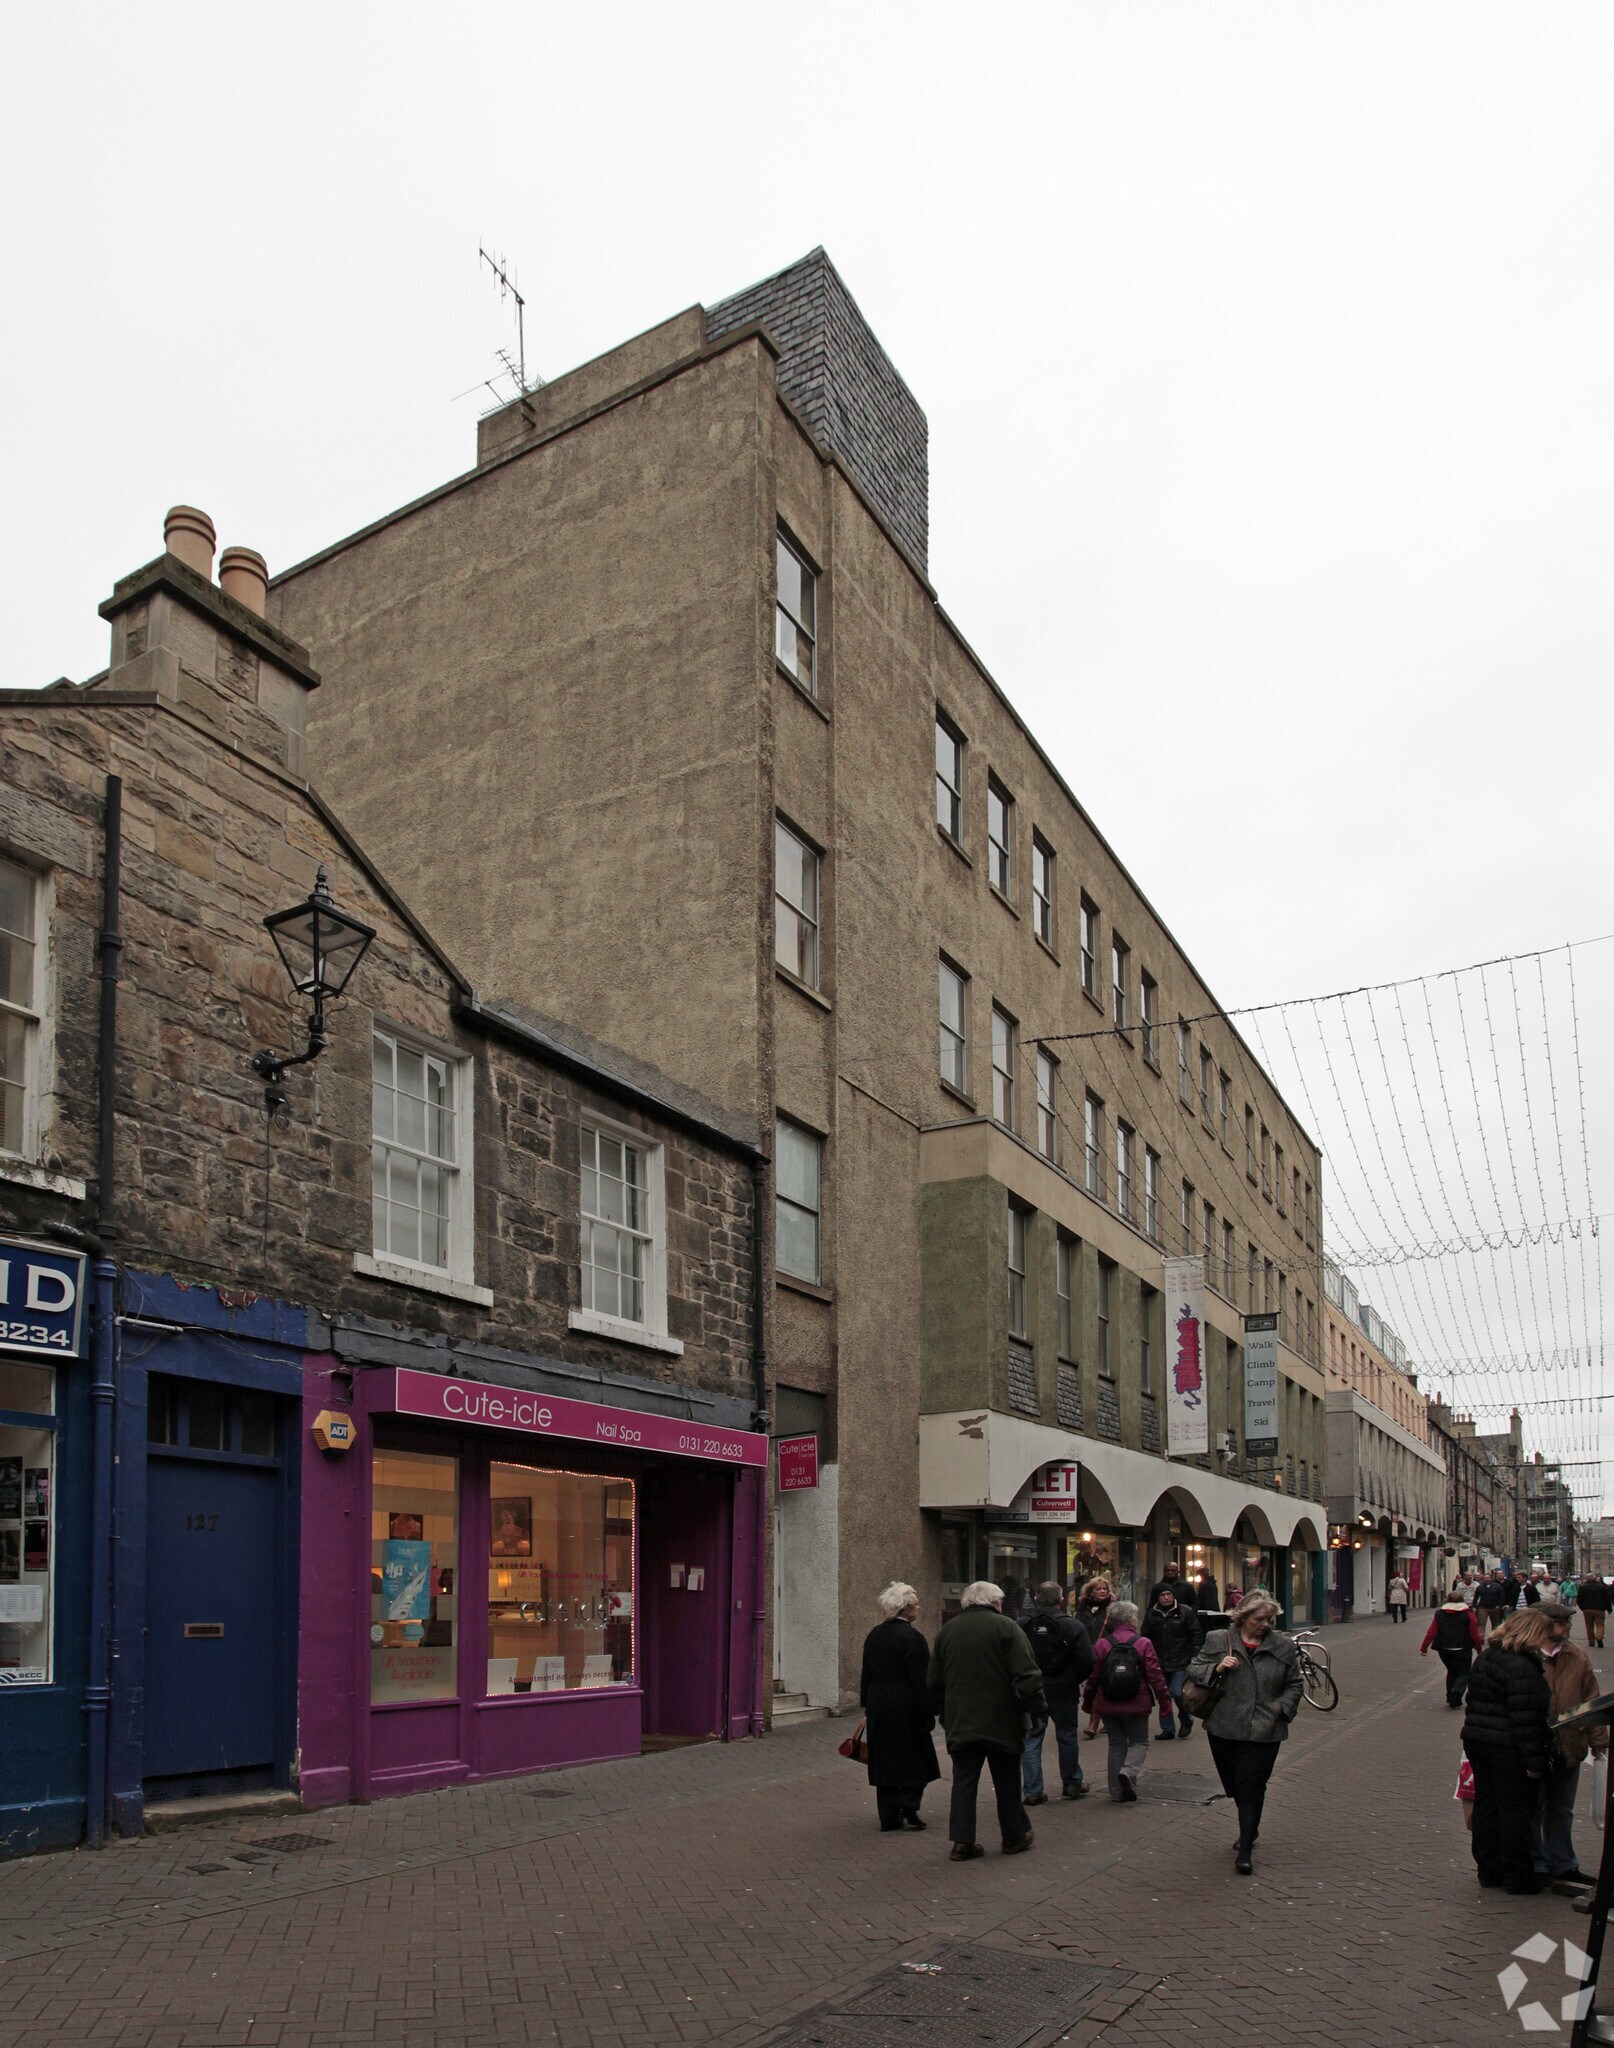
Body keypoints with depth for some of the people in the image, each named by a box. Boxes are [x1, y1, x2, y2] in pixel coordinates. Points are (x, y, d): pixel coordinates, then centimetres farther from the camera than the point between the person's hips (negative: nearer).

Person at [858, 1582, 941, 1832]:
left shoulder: (873, 1635, 7)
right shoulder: (912, 1638, -15)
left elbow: (866, 1674, 12)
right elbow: (920, 1680, -16)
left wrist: (867, 1706, 19)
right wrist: (927, 1715, -10)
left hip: (877, 1706, 7)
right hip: (905, 1707, -7)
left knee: (884, 1760, 12)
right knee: (914, 1761, 7)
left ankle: (889, 1818, 15)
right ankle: (907, 1808, -3)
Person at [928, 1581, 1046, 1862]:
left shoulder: (947, 1630, 8)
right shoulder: (1006, 1628, -8)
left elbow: (935, 1680, 15)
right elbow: (1026, 1676, -14)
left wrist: (941, 1712, 25)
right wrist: (1038, 1709, -4)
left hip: (960, 1722, 3)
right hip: (1001, 1722, -3)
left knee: (963, 1780, 7)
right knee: (1007, 1781, 11)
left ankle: (962, 1841, 4)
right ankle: (1014, 1836, 21)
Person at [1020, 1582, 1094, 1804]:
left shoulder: (1022, 1626, -5)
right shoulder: (1072, 1625, -9)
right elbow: (1086, 1660, -12)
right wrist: (1074, 1680, 5)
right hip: (1064, 1692, -1)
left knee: (1031, 1740, 7)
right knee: (1068, 1737, 17)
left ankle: (1033, 1791, 5)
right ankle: (1072, 1783, 28)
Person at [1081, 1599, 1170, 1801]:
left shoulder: (1101, 1644, -3)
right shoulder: (1143, 1644, -9)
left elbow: (1093, 1676, 1)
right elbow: (1155, 1676, -8)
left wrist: (1087, 1701, 15)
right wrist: (1165, 1701, 3)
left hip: (1107, 1707, 2)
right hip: (1136, 1706, -2)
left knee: (1116, 1745, 15)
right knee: (1139, 1742, 14)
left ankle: (1117, 1790, 13)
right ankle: (1129, 1771, -13)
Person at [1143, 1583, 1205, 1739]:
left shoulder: (1185, 1612, -4)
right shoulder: (1151, 1615, 5)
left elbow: (1197, 1634, -1)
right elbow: (1146, 1638, 11)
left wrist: (1194, 1655, -6)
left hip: (1181, 1662, -4)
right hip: (1160, 1662, 4)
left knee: (1177, 1693, -11)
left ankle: (1186, 1721, 15)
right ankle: (1167, 1729, 18)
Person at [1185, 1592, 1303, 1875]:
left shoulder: (1283, 1645, 3)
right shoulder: (1217, 1640, 0)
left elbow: (1293, 1686, 11)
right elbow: (1193, 1670, 6)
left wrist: (1279, 1709, -4)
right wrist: (1216, 1669, -13)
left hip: (1263, 1732, -2)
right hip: (1223, 1728, 2)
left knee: (1251, 1788, -6)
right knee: (1234, 1785, 14)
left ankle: (1245, 1849, 1)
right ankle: (1249, 1830, 39)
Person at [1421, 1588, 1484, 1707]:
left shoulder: (1439, 1613, 2)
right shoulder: (1468, 1613, -3)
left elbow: (1431, 1633, -2)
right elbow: (1475, 1634, -4)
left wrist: (1424, 1648, 3)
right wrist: (1479, 1649, 9)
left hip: (1444, 1649, 3)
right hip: (1462, 1650, -3)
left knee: (1452, 1671, 22)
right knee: (1464, 1673, 8)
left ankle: (1451, 1698, 17)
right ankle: (1456, 1693, -17)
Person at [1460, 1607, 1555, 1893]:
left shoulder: (1485, 1657, 10)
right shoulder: (1522, 1667, -19)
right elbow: (1525, 1718, -22)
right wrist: (1534, 1760, -19)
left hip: (1476, 1740, 8)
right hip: (1509, 1749, -8)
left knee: (1485, 1806, 14)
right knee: (1517, 1811, 4)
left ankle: (1488, 1870, 22)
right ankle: (1517, 1876, 12)